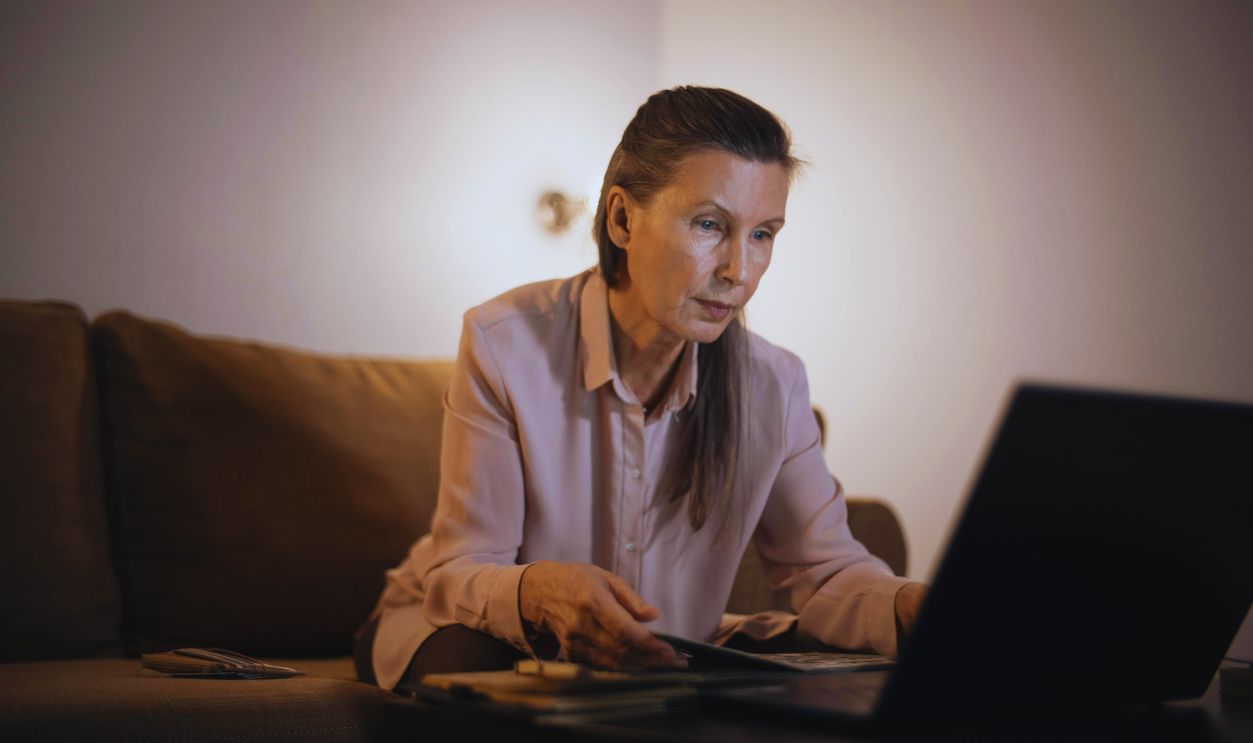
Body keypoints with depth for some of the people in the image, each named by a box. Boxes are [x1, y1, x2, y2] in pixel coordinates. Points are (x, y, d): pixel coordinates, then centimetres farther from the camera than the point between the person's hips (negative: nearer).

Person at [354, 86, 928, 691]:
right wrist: (538, 593, -47)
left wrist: (914, 606, -32)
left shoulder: (772, 385, -10)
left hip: (663, 663, 3)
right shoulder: (504, 345, -22)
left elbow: (827, 569, -7)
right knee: (479, 664, -37)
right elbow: (457, 573, -22)